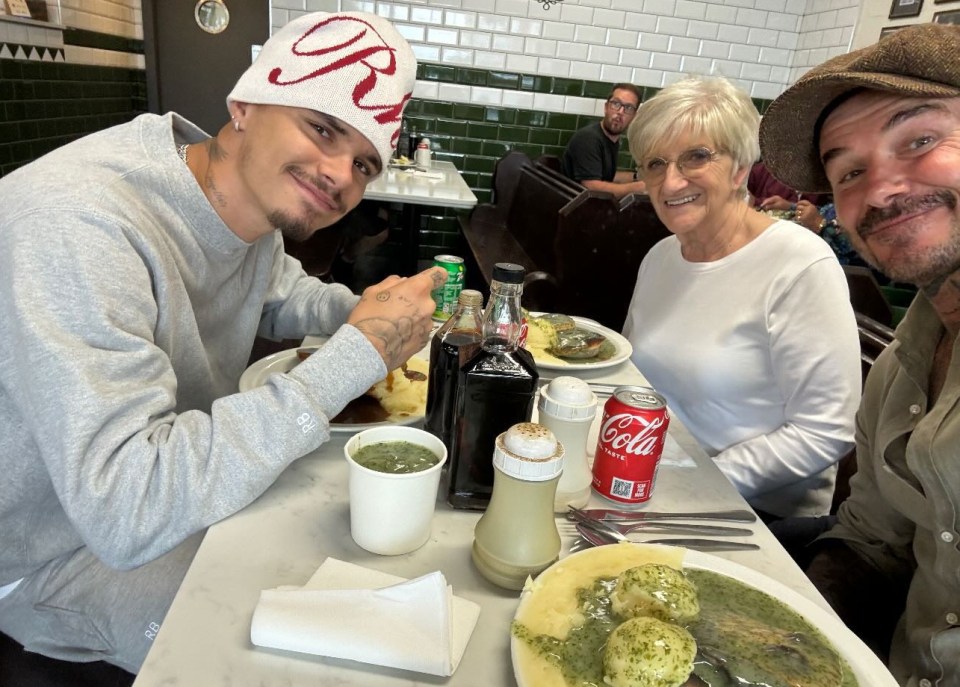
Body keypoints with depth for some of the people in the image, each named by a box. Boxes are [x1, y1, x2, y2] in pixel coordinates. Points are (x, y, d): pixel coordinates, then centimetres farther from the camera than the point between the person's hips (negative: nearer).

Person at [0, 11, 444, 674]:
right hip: (60, 550, -7)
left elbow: (280, 294, 15)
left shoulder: (259, 200, -8)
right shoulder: (81, 220, -33)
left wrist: (363, 310, -8)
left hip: (198, 483, 7)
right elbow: (125, 510, -39)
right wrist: (357, 353, -36)